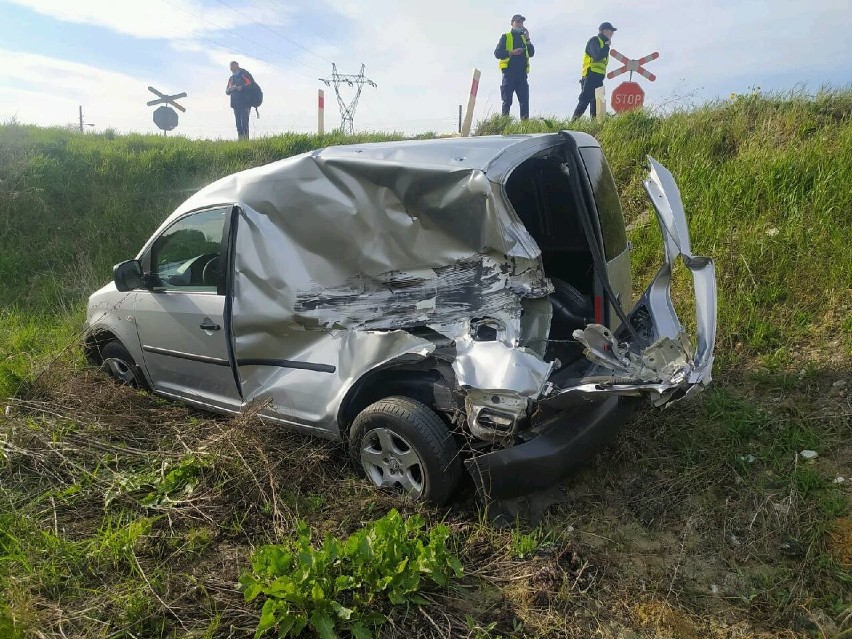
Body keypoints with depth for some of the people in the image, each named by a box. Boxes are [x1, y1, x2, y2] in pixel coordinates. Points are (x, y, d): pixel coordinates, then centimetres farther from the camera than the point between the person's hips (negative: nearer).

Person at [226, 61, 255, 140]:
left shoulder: (245, 74, 2)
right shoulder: (231, 78, 21)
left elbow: (252, 84, -12)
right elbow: (227, 91, 20)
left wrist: (241, 87, -19)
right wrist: (229, 89, -4)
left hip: (245, 103, -7)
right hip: (236, 104, 7)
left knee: (244, 122, -15)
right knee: (238, 123, 4)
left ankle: (246, 139, -17)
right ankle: (240, 139, 7)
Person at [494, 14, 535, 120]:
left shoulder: (524, 38, 22)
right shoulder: (506, 37, 8)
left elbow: (531, 53, 11)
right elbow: (497, 53, -3)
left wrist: (527, 39, 1)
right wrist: (511, 52, -14)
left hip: (522, 74, 4)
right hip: (509, 73, -4)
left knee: (525, 101, -5)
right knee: (507, 101, -6)